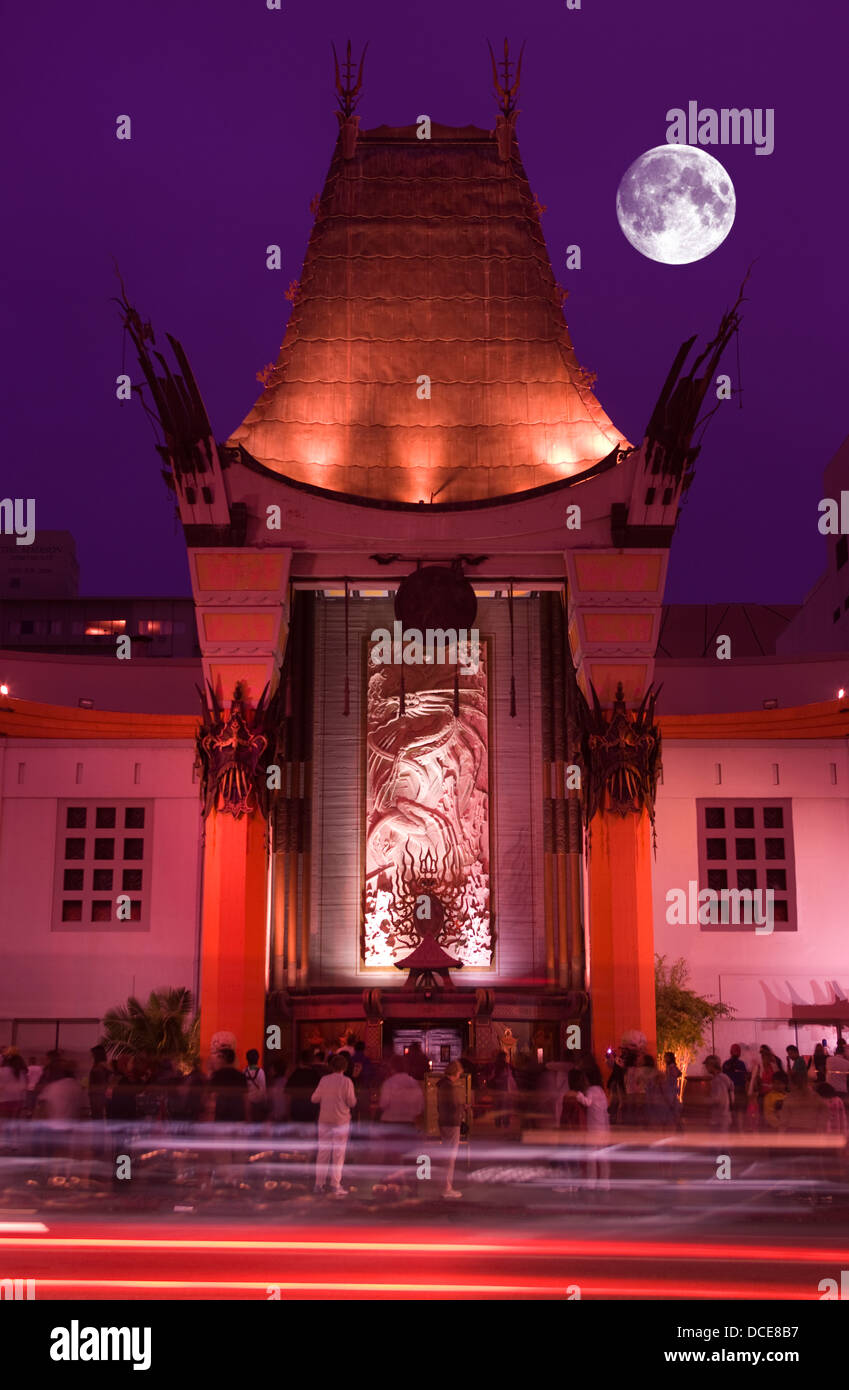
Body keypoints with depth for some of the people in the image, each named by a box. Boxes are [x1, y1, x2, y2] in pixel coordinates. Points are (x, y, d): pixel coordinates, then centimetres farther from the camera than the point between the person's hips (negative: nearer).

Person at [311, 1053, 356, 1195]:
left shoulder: (324, 1080, 0)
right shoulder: (346, 1081, -10)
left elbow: (314, 1099, 4)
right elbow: (352, 1102, -9)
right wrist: (354, 1097, 12)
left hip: (324, 1120, 3)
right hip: (341, 1120, -3)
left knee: (323, 1151, 10)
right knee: (339, 1153, 2)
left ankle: (319, 1183, 13)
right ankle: (335, 1185, 0)